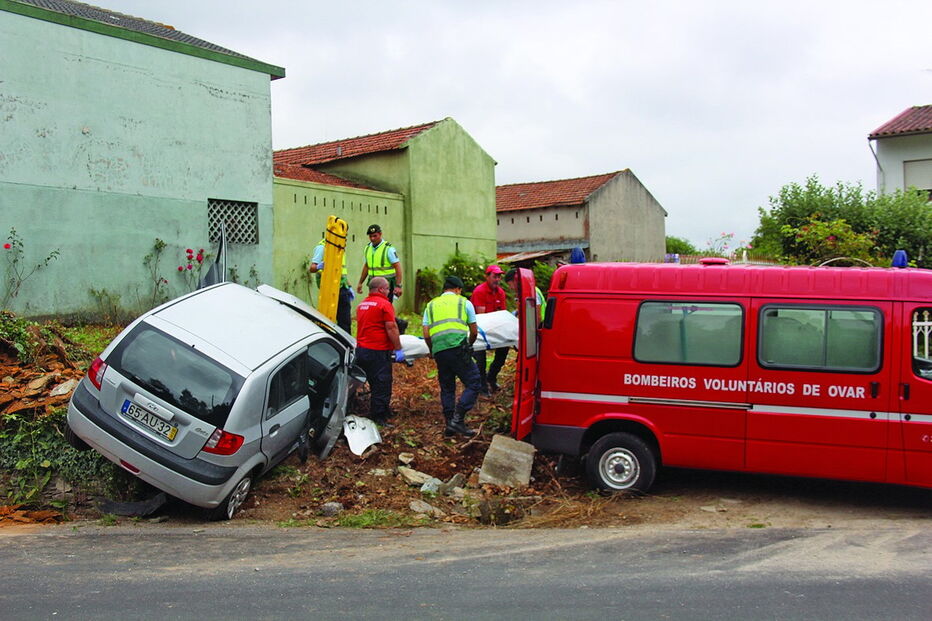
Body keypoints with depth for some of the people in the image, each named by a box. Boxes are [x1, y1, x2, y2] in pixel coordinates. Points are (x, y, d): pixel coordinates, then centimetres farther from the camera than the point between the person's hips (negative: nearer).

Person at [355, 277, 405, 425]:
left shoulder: (361, 305, 16)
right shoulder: (384, 304, -10)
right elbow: (391, 328, -14)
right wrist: (398, 349, -9)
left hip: (361, 350, 8)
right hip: (378, 351, -8)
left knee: (375, 384, 18)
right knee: (382, 386, -1)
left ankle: (383, 412, 27)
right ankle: (378, 418, 2)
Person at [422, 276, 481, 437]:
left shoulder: (431, 305, 21)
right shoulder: (464, 302, 13)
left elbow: (426, 335, 13)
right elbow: (474, 332, 15)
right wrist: (469, 345, 35)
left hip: (438, 351, 4)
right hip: (458, 348, -4)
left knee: (446, 388, 15)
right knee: (473, 384, 1)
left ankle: (449, 425, 15)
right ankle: (458, 419, -10)